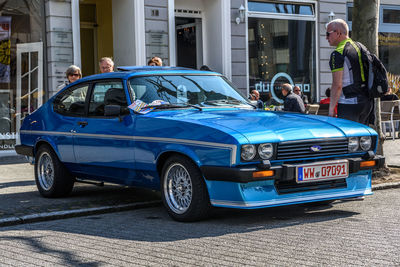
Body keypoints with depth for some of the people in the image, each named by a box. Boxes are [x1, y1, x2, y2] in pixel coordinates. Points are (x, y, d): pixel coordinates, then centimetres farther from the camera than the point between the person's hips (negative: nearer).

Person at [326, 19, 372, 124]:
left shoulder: (338, 53, -12)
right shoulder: (360, 46, 13)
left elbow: (337, 85, -17)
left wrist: (331, 108, -12)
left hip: (349, 104, -8)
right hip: (367, 102, 8)